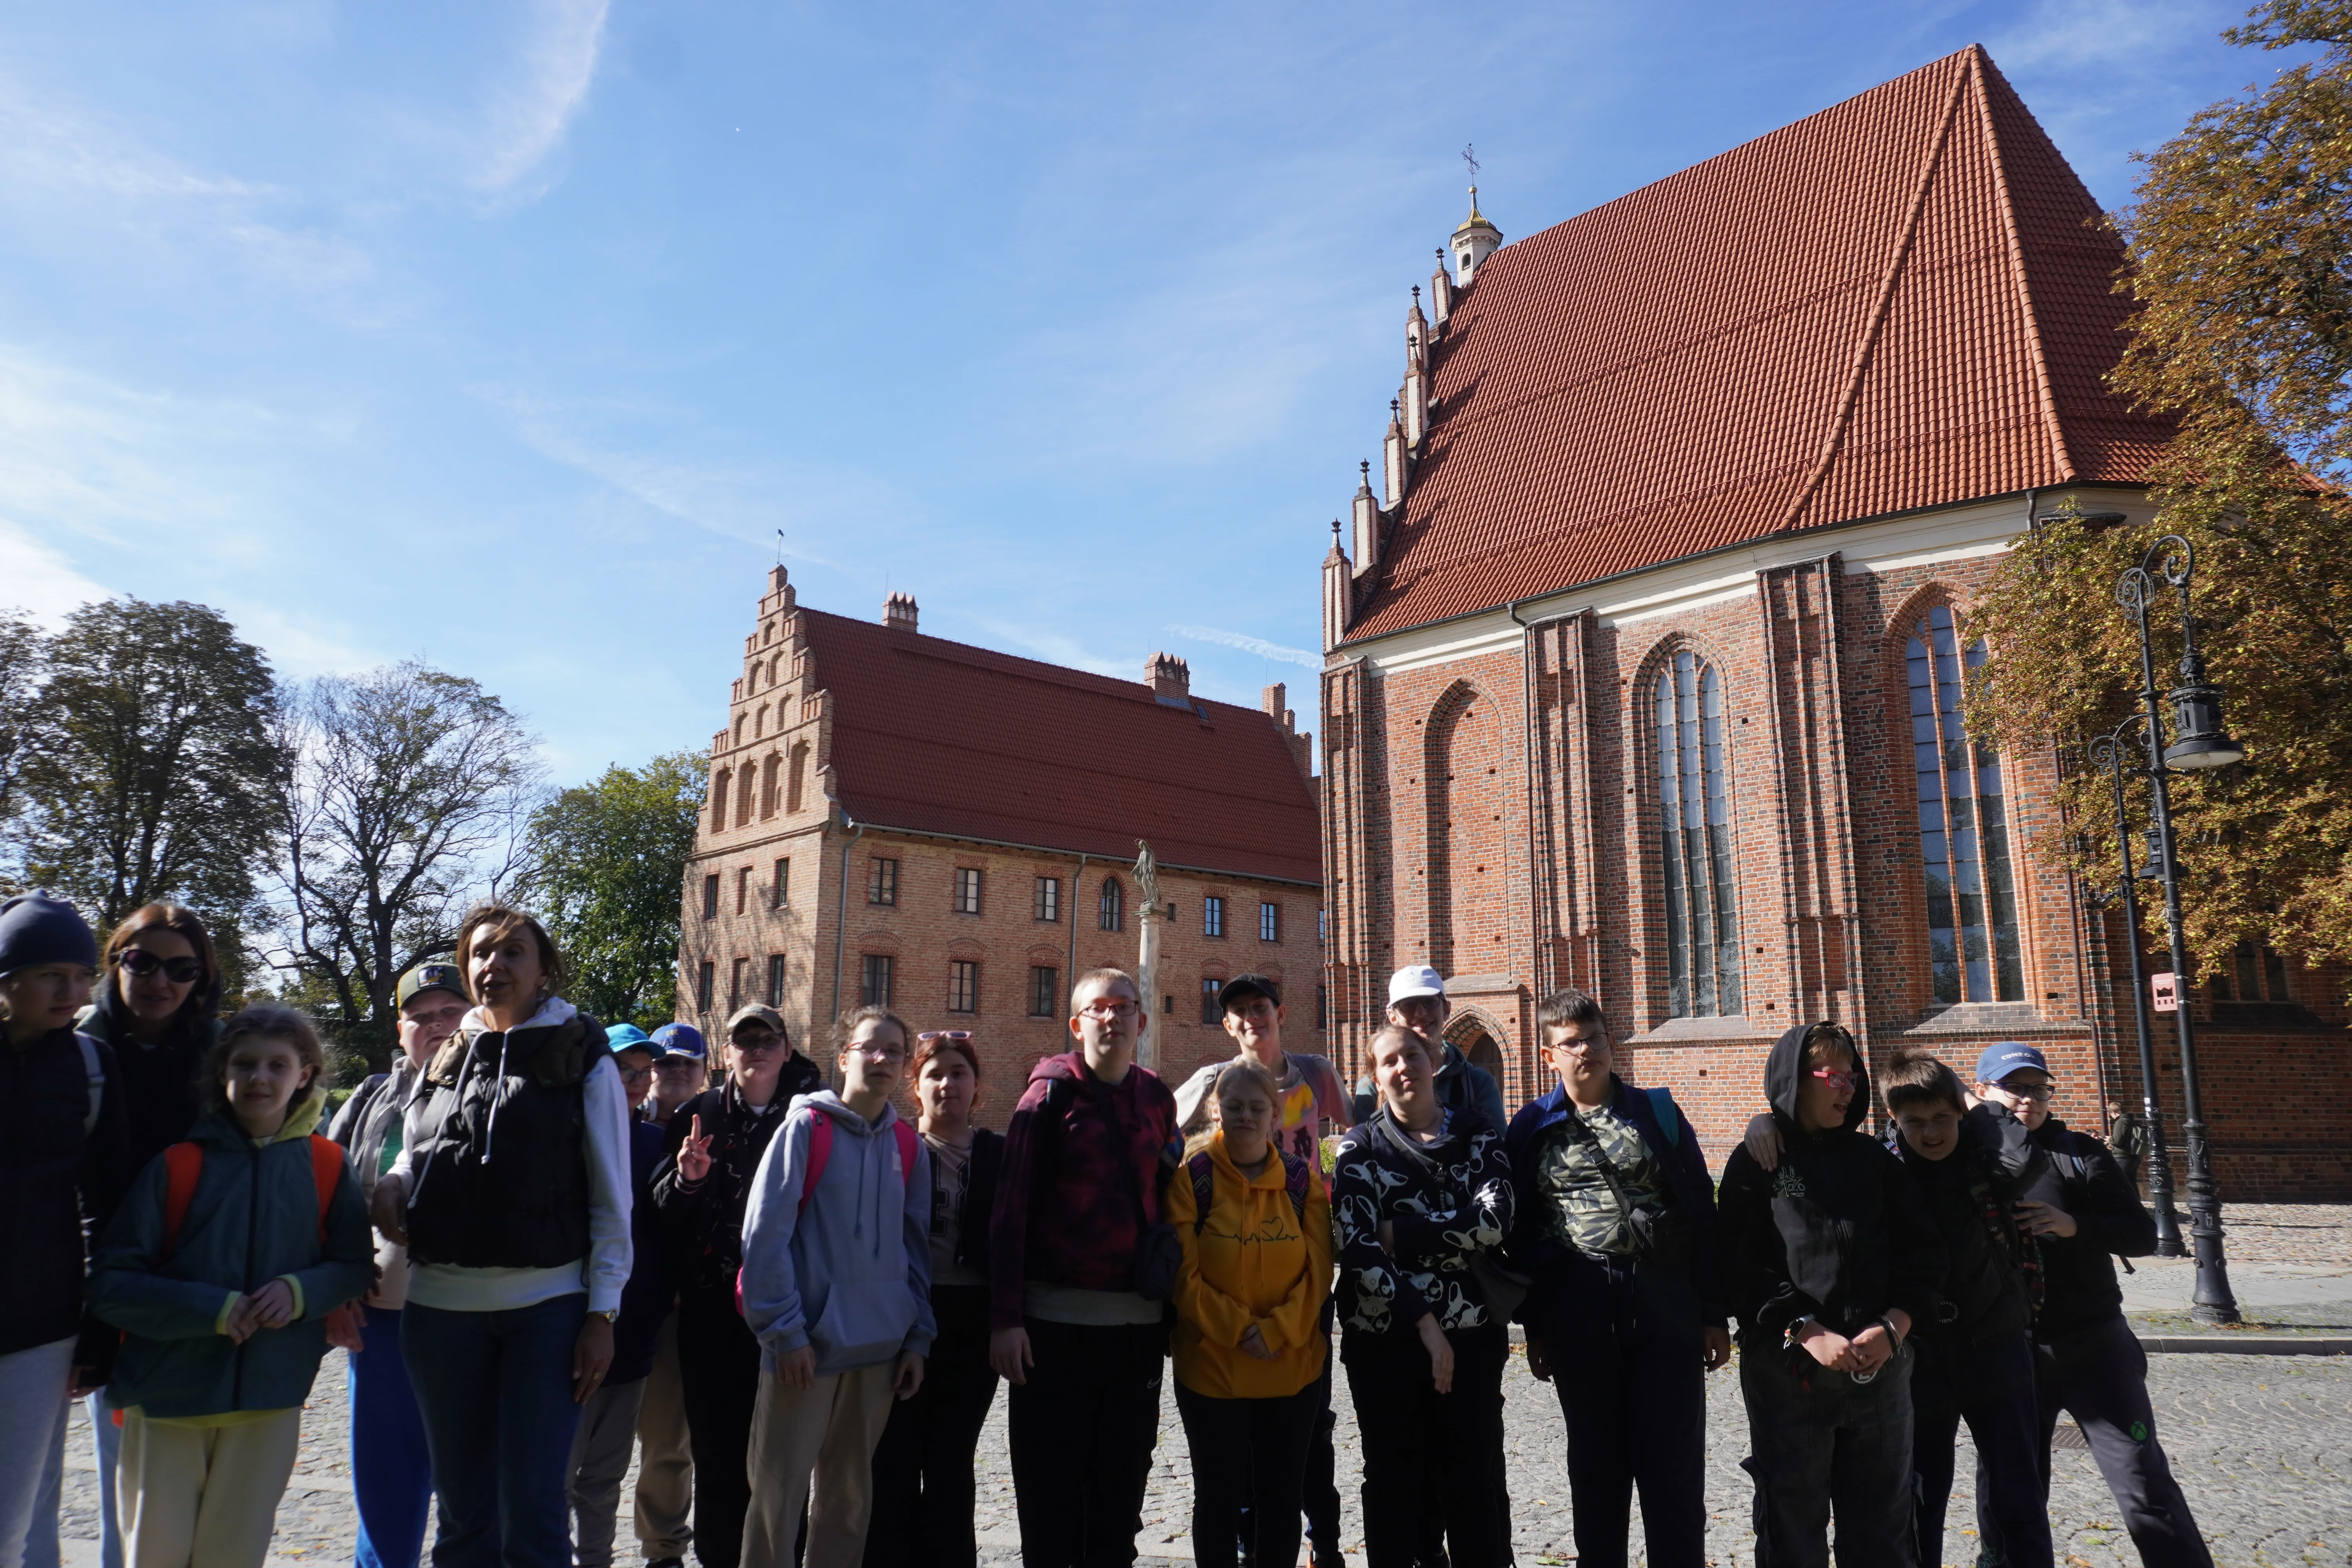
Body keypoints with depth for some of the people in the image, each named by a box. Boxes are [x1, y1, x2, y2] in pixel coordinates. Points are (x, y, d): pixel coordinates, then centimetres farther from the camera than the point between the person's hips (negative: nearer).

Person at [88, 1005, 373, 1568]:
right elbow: (110, 1283, -6)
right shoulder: (177, 1163, -5)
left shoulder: (326, 1165, 0)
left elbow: (356, 1264, 5)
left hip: (271, 1400, 1)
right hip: (168, 1394, -1)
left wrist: (301, 1291, -14)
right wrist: (211, 1309, -17)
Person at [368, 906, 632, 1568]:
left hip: (547, 1304, -4)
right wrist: (390, 1185, -1)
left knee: (534, 1506, 0)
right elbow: (416, 1153, 23)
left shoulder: (584, 1059, 0)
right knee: (462, 1504, 15)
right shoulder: (446, 1058, 10)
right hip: (441, 1303, 4)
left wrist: (602, 1313, -8)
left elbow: (611, 1198, -2)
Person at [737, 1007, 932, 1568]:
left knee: (850, 1491, 14)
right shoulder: (805, 1127, -6)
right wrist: (785, 1331, -14)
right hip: (806, 1346, -4)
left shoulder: (909, 1146, 8)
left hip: (879, 1350, 4)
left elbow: (915, 1246, 12)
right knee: (779, 1491, 2)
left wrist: (918, 1338, 7)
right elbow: (765, 1233, -10)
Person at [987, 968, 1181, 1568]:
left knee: (1123, 1479, 11)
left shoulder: (1157, 1098, 8)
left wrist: (1171, 1306, 10)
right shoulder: (1052, 1094, -4)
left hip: (1137, 1317, 4)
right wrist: (1005, 1317, -13)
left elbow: (1164, 1198, 14)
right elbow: (1010, 1206, -7)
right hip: (1056, 1315, -3)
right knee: (1050, 1485, 6)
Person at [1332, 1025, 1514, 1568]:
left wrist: (1402, 1233, -12)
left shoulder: (1480, 1136, 5)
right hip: (1383, 1337, 0)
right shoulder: (1360, 1148, 2)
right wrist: (1422, 1321, -19)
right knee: (1394, 1481, 7)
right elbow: (1356, 1245, -10)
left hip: (1471, 1334, 0)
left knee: (1475, 1480, 4)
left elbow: (1494, 1221, -12)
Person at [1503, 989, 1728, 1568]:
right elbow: (1523, 1233, 7)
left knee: (1674, 1462, 6)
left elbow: (1701, 1211, 4)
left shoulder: (1658, 1112, 4)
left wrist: (1714, 1313, 0)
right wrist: (1535, 1328, 4)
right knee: (1596, 1462, 11)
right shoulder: (1532, 1128, 5)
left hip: (1666, 1302, 0)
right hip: (1577, 1308, 1)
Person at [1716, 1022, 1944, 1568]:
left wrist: (1893, 1327, -7)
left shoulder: (1872, 1157, 11)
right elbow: (1743, 1267, -8)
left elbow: (1922, 1249, 8)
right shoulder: (1756, 1162, 0)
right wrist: (1809, 1334, -17)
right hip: (1789, 1371, -3)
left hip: (1879, 1368, 4)